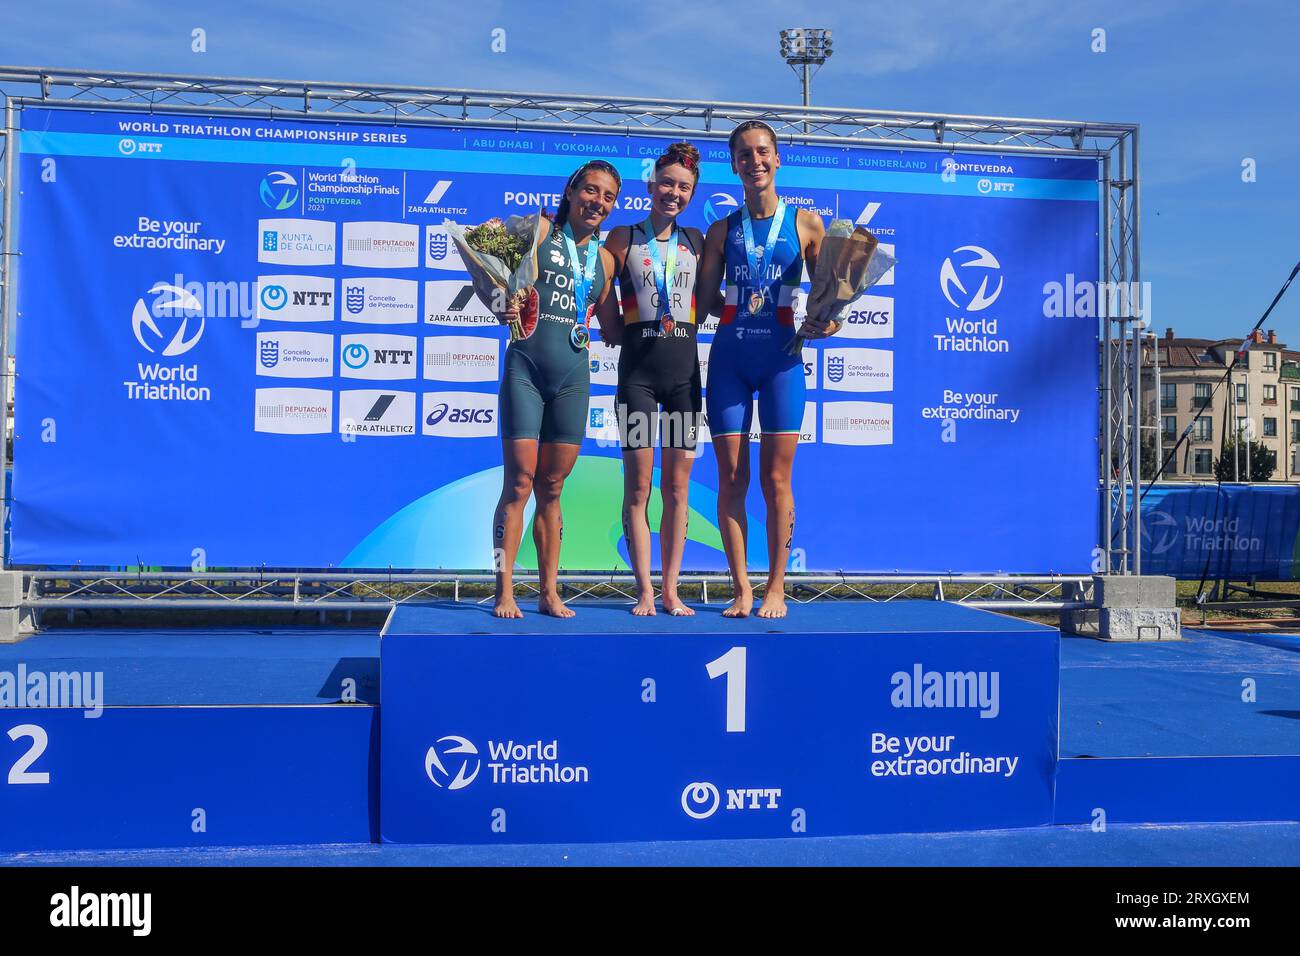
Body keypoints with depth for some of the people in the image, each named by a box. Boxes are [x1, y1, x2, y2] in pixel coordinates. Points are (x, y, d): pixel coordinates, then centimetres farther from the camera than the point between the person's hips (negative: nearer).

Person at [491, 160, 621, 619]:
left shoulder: (605, 259, 14)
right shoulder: (539, 231, 3)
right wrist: (504, 308, -21)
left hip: (573, 377, 4)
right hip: (526, 367, -4)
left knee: (552, 488, 7)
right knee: (519, 482, -8)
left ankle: (549, 592, 13)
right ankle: (504, 592, -3)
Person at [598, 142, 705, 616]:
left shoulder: (695, 240, 13)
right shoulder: (623, 238, 5)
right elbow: (603, 298, 4)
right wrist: (618, 334, -5)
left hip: (685, 370, 3)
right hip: (637, 370, -2)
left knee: (677, 488, 4)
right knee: (639, 486, -3)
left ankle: (671, 590, 10)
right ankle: (645, 590, 4)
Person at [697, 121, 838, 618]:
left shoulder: (806, 223, 7)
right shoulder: (722, 230, 11)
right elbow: (706, 300, 8)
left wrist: (826, 323, -11)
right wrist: (743, 308, -8)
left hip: (781, 357, -2)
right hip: (729, 357, 2)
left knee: (776, 478, -1)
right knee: (731, 478, 0)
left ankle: (776, 588, 10)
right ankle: (742, 589, 9)